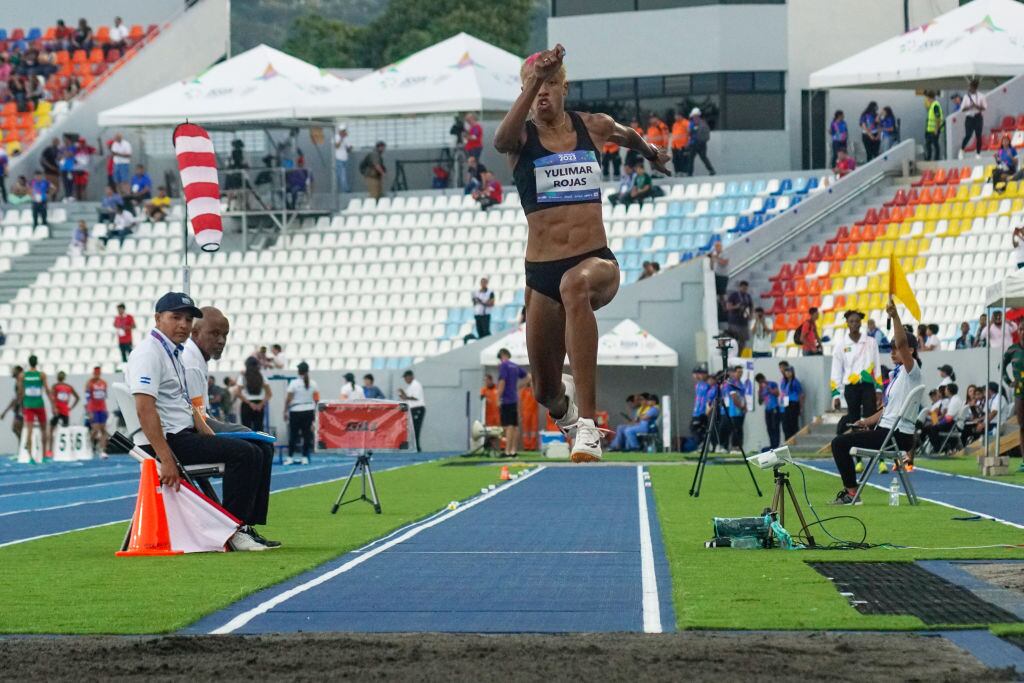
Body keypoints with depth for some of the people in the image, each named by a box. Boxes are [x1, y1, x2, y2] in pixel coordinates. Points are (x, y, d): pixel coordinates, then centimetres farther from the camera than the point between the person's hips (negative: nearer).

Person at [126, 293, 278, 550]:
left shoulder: (174, 353, 20)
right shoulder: (149, 352, -13)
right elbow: (145, 410, -23)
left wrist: (212, 438, 10)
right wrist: (166, 459, -28)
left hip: (185, 436, 11)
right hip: (167, 440, -11)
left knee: (257, 452, 7)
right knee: (242, 452, -22)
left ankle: (247, 527, 2)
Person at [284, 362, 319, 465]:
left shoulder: (294, 383, -9)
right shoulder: (313, 384, 2)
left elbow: (288, 399, -10)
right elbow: (316, 399, 4)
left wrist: (285, 411, -2)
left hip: (296, 411, -3)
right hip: (309, 410, 3)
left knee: (293, 434, 1)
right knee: (307, 434, 6)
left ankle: (290, 457, 0)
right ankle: (305, 457, 5)